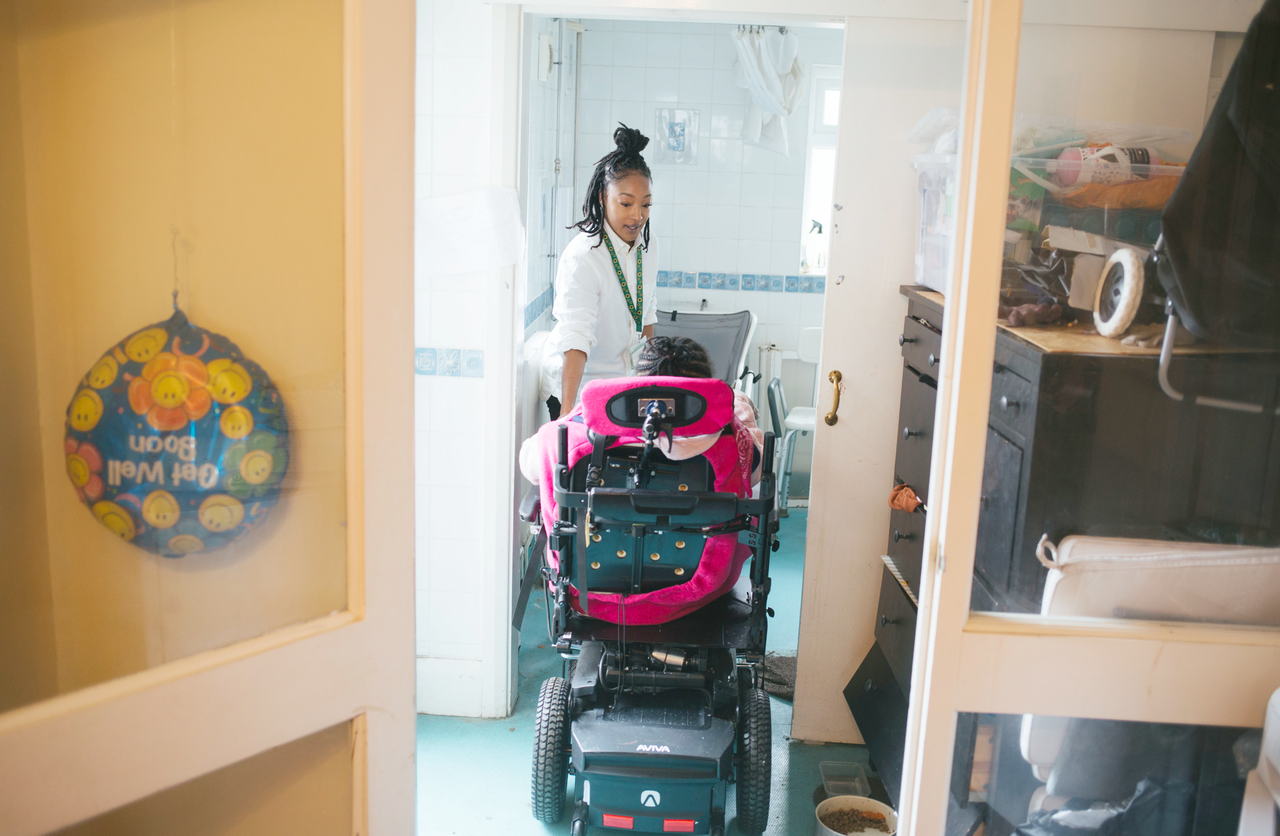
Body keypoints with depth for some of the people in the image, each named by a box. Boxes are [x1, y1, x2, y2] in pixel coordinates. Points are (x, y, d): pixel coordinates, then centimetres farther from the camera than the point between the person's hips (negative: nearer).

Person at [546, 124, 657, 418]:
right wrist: (567, 413, -41)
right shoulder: (581, 258, -23)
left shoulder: (648, 245, 0)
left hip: (630, 383, 6)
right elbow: (575, 340, -33)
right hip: (580, 386, -6)